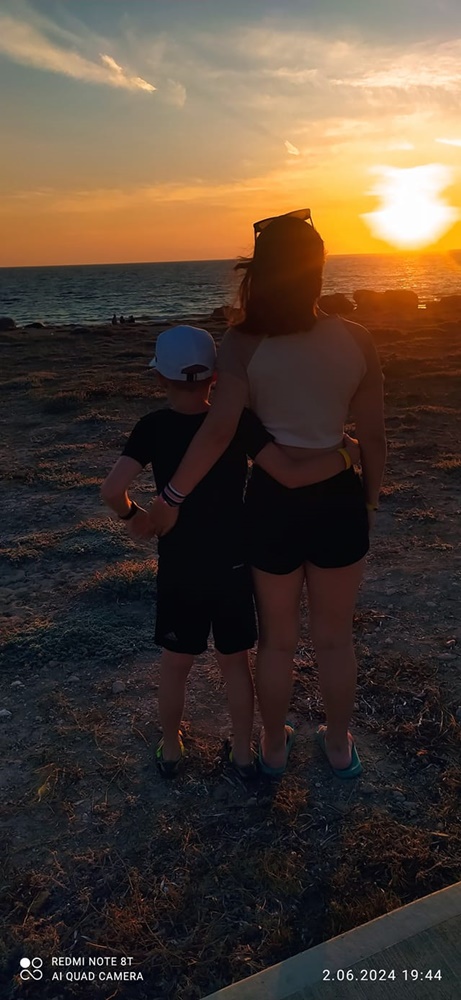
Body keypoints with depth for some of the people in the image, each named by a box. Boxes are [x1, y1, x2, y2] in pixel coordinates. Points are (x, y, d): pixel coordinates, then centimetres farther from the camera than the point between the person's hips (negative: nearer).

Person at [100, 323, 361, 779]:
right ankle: (243, 752, 33)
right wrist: (347, 455, -8)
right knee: (235, 662, 18)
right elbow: (291, 476, -22)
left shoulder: (152, 428, -13)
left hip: (179, 569, 0)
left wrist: (132, 514, -2)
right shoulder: (239, 422, -14)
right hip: (232, 565, 0)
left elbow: (111, 489, -23)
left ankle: (170, 748, 37)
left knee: (174, 664, 19)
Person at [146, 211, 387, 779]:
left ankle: (274, 746, 39)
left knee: (276, 639, 20)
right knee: (335, 638, 20)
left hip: (272, 503, -1)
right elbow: (373, 436, -1)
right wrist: (370, 501, 13)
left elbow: (219, 429, -24)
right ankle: (339, 747, 40)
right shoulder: (355, 340, -5)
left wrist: (172, 498, -16)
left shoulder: (243, 343, -12)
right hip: (338, 500, 1)